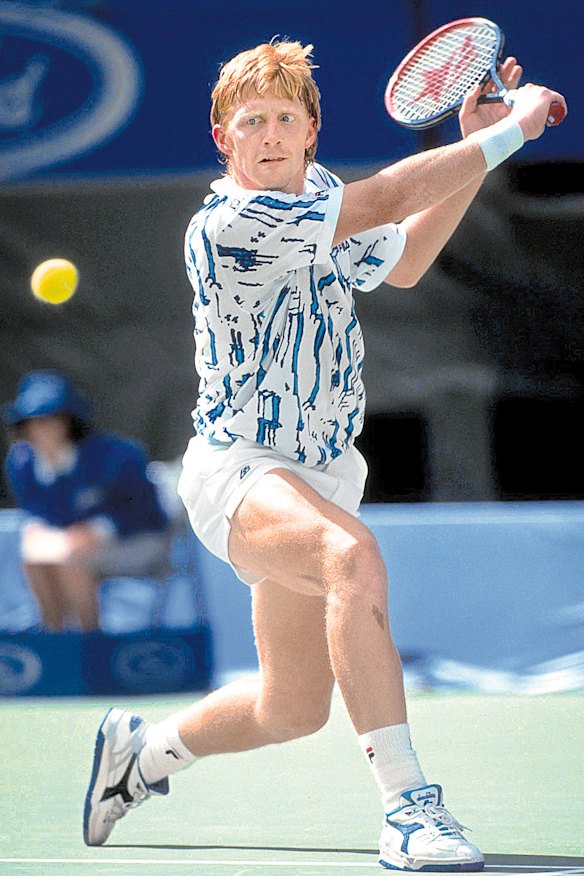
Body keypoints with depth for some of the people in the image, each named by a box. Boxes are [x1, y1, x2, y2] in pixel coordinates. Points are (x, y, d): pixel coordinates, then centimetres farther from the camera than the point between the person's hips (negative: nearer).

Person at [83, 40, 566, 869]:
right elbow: (391, 197, -24)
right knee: (354, 557, -39)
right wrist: (512, 129, -17)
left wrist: (475, 147, 14)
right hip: (236, 468, -8)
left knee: (294, 708, 13)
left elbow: (403, 262, 24)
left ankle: (143, 751, 40)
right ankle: (408, 804, -41)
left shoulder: (320, 197, 6)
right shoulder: (228, 224, -20)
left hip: (319, 476, 8)